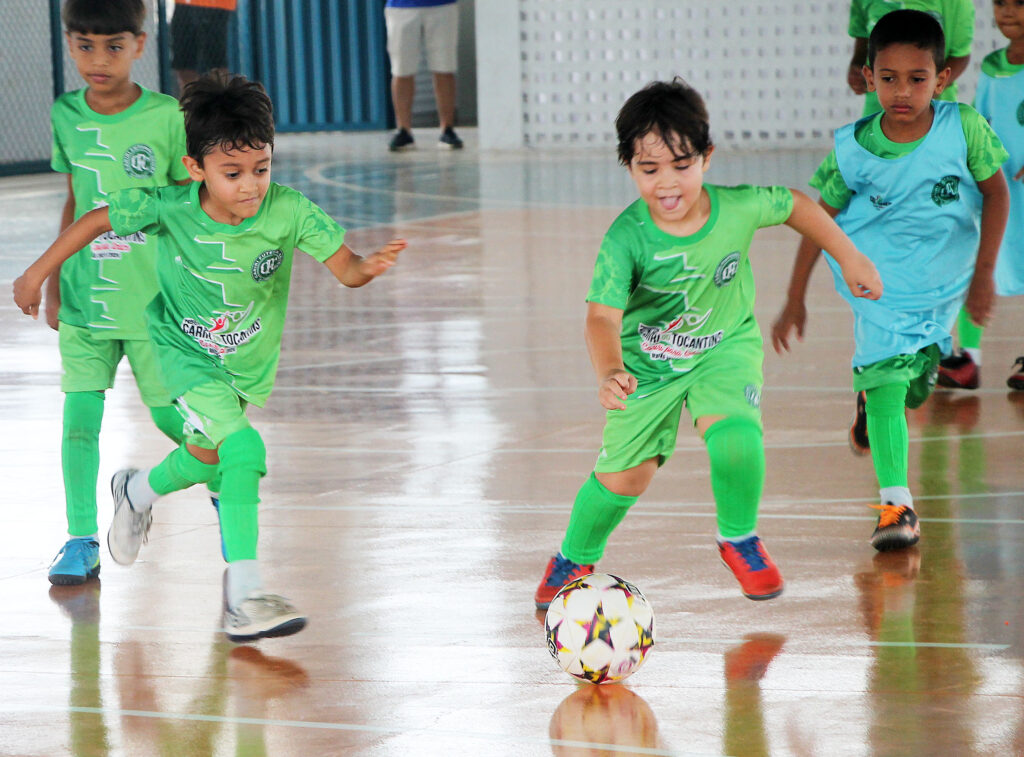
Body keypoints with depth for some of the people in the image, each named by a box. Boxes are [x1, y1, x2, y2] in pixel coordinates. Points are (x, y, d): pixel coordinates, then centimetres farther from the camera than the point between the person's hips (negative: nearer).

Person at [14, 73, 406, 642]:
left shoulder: (289, 212, -29)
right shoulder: (169, 208, -29)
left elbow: (344, 267, -31)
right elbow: (96, 221, -12)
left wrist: (369, 267, -54)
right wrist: (37, 274, -4)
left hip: (249, 360, 4)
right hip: (186, 353, -4)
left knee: (207, 457, 26)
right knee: (244, 450, -25)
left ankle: (137, 492, 59)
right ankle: (244, 597, -14)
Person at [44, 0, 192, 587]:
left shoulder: (167, 118, -10)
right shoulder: (66, 116, 2)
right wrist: (53, 284, 15)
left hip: (153, 300, -3)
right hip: (85, 298, 3)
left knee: (170, 414, 6)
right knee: (80, 416, -4)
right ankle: (82, 541, 5)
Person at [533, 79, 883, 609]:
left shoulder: (738, 209, -21)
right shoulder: (626, 239, -29)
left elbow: (795, 205, 0)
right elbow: (603, 316, -37)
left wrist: (849, 258, 8)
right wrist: (609, 374, -56)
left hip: (724, 350, 1)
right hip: (647, 363, -1)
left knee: (736, 437, -26)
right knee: (624, 477, 0)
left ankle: (739, 538, 5)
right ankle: (575, 560, 32)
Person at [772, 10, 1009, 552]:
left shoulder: (963, 129, -18)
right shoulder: (853, 150, -16)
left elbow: (995, 193, -4)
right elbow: (820, 218, -4)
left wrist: (983, 274, -5)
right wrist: (795, 300, -1)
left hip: (943, 283, 2)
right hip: (877, 282, -2)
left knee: (913, 388, 17)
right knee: (886, 381, -16)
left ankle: (869, 403, 53)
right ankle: (896, 506, -15)